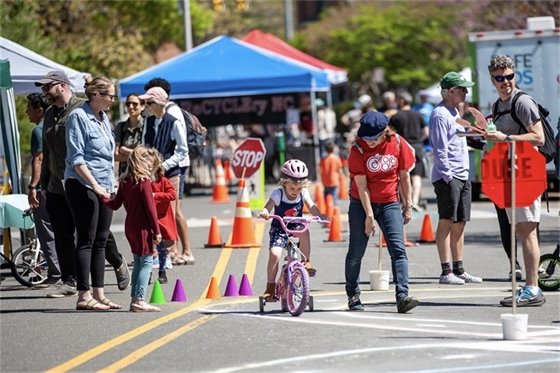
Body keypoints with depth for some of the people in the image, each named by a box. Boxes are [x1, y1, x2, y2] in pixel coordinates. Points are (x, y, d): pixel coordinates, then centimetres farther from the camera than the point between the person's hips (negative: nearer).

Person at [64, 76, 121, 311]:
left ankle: (98, 294, 11)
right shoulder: (78, 117, -9)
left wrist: (112, 186, 17)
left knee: (101, 241, 8)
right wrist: (95, 185, -19)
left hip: (104, 188, 8)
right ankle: (84, 296, -6)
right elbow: (76, 158, -14)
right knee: (86, 240, -7)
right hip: (83, 186, -8)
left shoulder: (103, 119, 16)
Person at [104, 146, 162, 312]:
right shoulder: (144, 182, -13)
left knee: (138, 263, 15)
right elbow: (150, 208, -14)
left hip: (130, 227, 7)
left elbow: (115, 204, 7)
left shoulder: (125, 182, 7)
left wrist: (103, 197, 24)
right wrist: (156, 231, -11)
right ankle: (139, 300, -12)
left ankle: (135, 299, 14)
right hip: (143, 228, -7)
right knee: (146, 262, -5)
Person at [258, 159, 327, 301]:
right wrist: (264, 212, -50)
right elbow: (267, 207, -25)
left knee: (304, 231, -34)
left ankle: (306, 262, -17)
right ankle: (270, 287, -7)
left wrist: (320, 216, -34)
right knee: (274, 254, -21)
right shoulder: (278, 194, -16)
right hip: (279, 229, -2)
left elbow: (312, 207, -14)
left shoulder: (303, 193, -7)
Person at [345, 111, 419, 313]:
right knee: (356, 251, 3)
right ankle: (353, 295, 17)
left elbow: (404, 176, 2)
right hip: (362, 204, -1)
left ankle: (402, 296, -20)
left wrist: (408, 205, 4)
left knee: (398, 249, -12)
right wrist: (369, 215, -17)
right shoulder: (358, 149, -14)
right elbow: (361, 185, -15)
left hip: (389, 203, 1)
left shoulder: (398, 144, -9)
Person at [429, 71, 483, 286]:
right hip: (447, 177, -9)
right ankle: (446, 272, -8)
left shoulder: (454, 112, 19)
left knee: (459, 223, 10)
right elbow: (440, 148, -16)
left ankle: (459, 270, 15)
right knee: (446, 222, -8)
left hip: (462, 176, 9)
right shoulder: (440, 114, -11)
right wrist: (447, 175, -20)